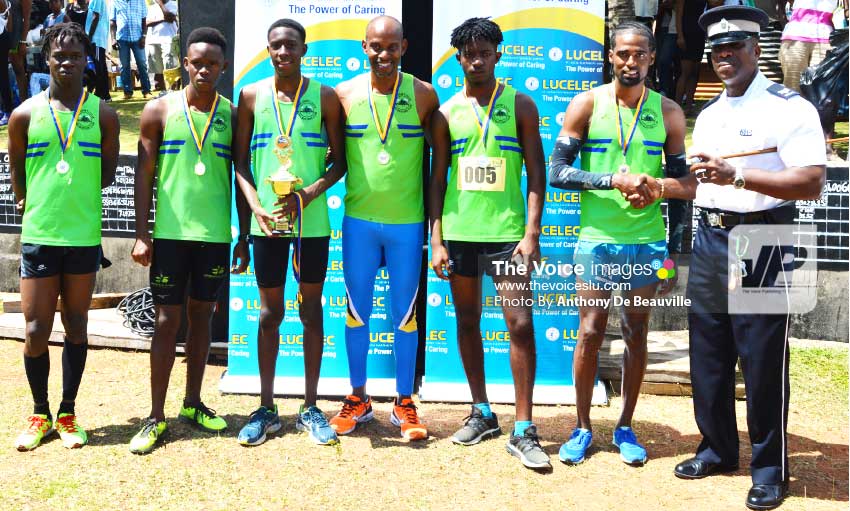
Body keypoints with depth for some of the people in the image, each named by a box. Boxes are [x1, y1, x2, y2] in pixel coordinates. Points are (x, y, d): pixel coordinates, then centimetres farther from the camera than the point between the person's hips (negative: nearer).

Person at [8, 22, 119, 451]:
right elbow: (16, 172, 11)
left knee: (76, 327, 8)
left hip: (85, 235, 1)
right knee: (36, 330, 1)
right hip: (38, 235, 0)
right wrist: (32, 202, 8)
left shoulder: (103, 114, 2)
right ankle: (40, 414, 20)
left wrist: (77, 191, 2)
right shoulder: (25, 114, 2)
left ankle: (67, 415, 20)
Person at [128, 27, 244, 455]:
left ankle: (192, 404, 23)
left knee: (201, 317, 11)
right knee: (167, 320, 1)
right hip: (170, 232, -2)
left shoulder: (233, 115, 5)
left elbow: (241, 180, 8)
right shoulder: (160, 111, 0)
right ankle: (156, 417, 8)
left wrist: (244, 238, 6)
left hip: (215, 234, 2)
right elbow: (144, 175, 1)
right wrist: (141, 234, -5)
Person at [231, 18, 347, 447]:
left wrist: (309, 194, -14)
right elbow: (241, 162, 6)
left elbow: (339, 161, 2)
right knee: (270, 313, 8)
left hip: (312, 220, -1)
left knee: (311, 310, 7)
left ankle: (310, 408, 18)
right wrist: (257, 209, -8)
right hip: (266, 220, 1)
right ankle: (266, 408, 19)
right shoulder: (251, 95, 5)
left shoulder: (324, 97, 2)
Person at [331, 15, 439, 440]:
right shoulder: (344, 94, 0)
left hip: (407, 222, -1)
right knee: (356, 311, 9)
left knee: (405, 315, 8)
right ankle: (358, 399, 24)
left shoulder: (423, 95, -2)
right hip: (358, 220, 1)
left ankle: (404, 404, 20)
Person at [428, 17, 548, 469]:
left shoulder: (520, 105, 4)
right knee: (467, 323, 10)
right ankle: (482, 413, 26)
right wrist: (436, 240, 2)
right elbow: (437, 178, 9)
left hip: (507, 231, -3)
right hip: (458, 231, 3)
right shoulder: (446, 112, 9)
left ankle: (523, 431, 1)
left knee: (521, 324, -8)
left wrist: (532, 233, -9)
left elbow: (536, 173, 1)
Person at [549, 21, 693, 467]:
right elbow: (557, 172, -7)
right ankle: (582, 428, 16)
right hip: (596, 240, -1)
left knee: (636, 334, 8)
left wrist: (673, 253, -2)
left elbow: (685, 185, 9)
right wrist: (615, 180, -18)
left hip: (647, 243, 2)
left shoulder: (668, 112, 5)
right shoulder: (586, 104, 0)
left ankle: (625, 427, 22)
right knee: (590, 333, 2)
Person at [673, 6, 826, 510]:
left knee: (762, 361, 1)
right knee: (708, 354, 13)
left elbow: (812, 183, -19)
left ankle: (770, 468, 17)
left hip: (760, 242, -7)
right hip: (709, 241, 7)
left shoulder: (788, 107, -9)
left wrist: (737, 174, -25)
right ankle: (717, 449, 29)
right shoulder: (708, 115, 16)